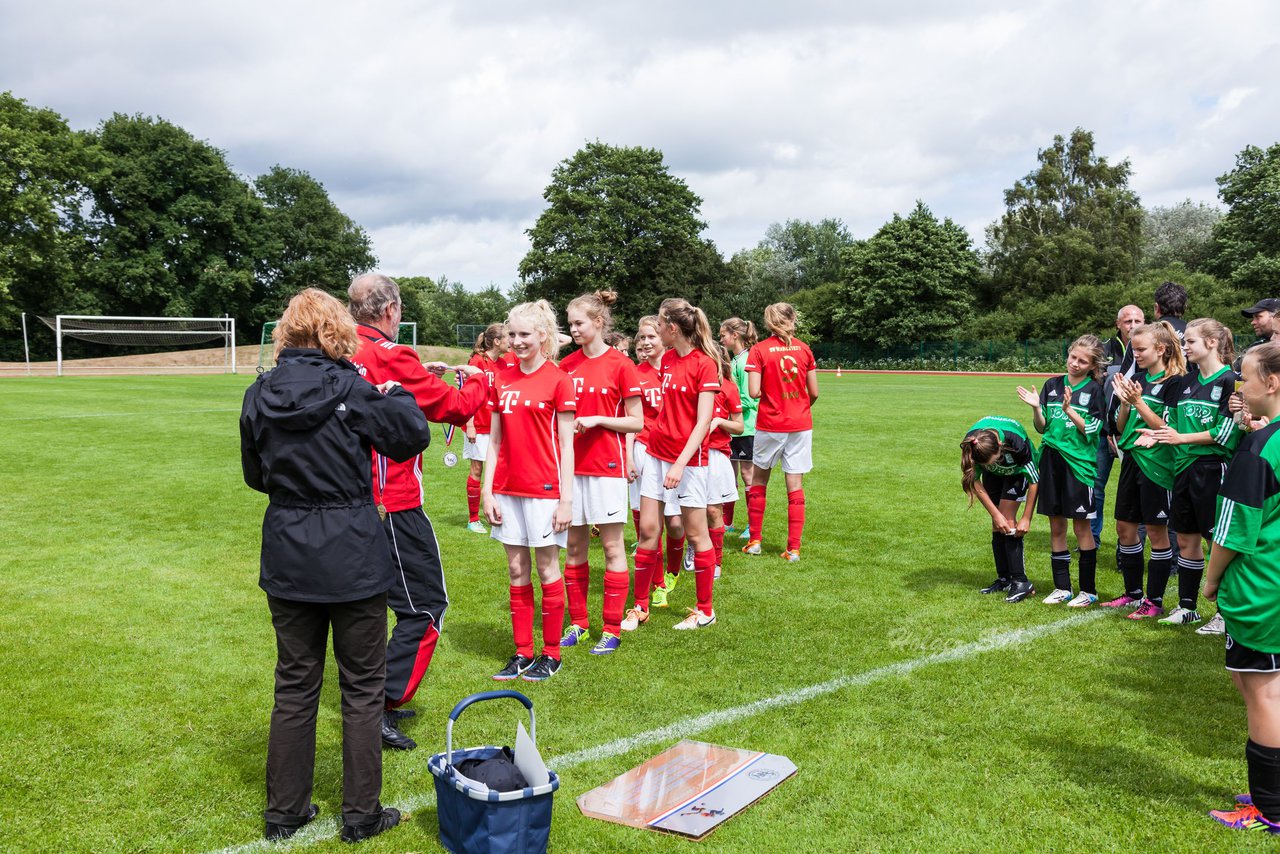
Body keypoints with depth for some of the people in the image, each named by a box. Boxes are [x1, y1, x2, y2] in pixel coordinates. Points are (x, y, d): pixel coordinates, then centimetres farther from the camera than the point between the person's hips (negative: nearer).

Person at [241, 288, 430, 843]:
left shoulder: (260, 395, 0)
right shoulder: (350, 389, -14)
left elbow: (255, 475, 11)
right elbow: (413, 436, -7)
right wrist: (395, 393, 10)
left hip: (287, 558, 4)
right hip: (353, 557, -4)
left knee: (294, 684, 16)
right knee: (362, 686, 10)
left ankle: (285, 811, 27)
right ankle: (361, 814, 19)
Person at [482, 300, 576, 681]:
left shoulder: (558, 380, -6)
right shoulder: (501, 380, 8)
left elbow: (566, 445, -7)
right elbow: (494, 440, 10)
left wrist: (566, 499, -11)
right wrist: (486, 490, 4)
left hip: (544, 488, -5)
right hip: (507, 489, 5)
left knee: (547, 568, 4)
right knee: (516, 571, 10)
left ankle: (551, 654, 16)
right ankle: (522, 653, 21)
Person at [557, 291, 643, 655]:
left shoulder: (620, 364, -5)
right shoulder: (567, 364, 8)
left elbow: (636, 422, -5)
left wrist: (596, 419, -15)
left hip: (606, 464, -5)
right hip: (572, 464, 5)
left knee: (612, 546, 1)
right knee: (574, 546, 9)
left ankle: (612, 629, 10)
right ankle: (578, 623, 21)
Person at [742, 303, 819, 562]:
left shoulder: (759, 351, -7)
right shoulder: (804, 349, 1)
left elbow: (754, 392, -14)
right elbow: (814, 392, 2)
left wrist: (769, 390, 8)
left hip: (770, 425, -2)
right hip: (801, 425, 2)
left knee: (758, 480, 16)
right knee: (795, 485, 4)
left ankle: (755, 540, 20)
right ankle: (794, 548, 6)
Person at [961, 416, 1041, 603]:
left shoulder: (1016, 442, -42)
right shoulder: (970, 444, -34)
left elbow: (1034, 481, -28)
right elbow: (975, 482, -19)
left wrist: (1026, 518, -23)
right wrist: (995, 514, -22)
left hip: (1017, 470, -3)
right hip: (994, 475, 3)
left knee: (1007, 521, -16)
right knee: (997, 524, -1)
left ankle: (1021, 581, -13)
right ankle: (1004, 579, 8)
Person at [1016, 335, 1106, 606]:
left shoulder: (1095, 390, -4)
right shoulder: (1052, 385, 7)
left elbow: (1091, 431, -11)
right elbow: (1042, 427, 9)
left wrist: (1068, 410, -22)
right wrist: (1036, 408, -9)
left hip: (1080, 462, -4)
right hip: (1051, 459, 4)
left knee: (1081, 526, 2)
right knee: (1056, 526, 9)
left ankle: (1088, 590, 14)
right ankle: (1062, 587, 20)